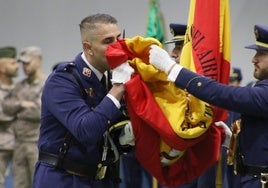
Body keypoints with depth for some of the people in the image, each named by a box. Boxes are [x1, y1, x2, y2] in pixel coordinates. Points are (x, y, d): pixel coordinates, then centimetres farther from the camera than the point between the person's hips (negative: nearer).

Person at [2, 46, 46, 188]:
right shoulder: (20, 86, 14)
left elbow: (39, 111, -17)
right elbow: (6, 106, 7)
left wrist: (18, 111, -3)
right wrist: (22, 104, -11)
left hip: (38, 143, -7)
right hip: (20, 143, 7)